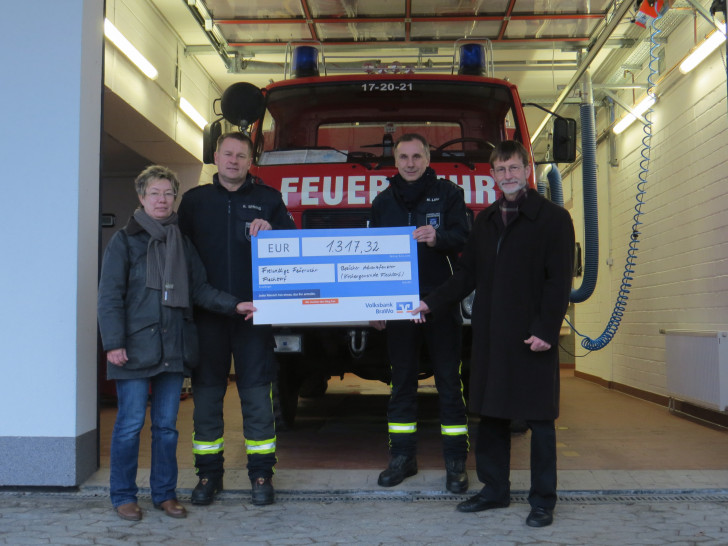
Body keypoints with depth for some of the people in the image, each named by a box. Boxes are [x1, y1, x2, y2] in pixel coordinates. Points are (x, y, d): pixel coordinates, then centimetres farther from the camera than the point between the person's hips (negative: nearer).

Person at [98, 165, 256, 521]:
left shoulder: (182, 244, 14)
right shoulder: (124, 241, 1)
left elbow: (200, 290, 11)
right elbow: (110, 296, -4)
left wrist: (234, 305, -4)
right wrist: (113, 342, -12)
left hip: (173, 349, 4)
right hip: (136, 348, -4)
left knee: (166, 425, 10)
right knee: (130, 424, 1)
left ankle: (165, 493, 21)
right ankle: (123, 496, 15)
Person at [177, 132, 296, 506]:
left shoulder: (268, 199, 10)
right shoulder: (194, 200, 12)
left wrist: (270, 233, -11)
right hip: (207, 313, 1)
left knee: (257, 394, 1)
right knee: (206, 394, 6)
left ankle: (260, 473, 12)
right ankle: (209, 473, 18)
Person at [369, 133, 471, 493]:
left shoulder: (448, 193, 5)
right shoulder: (383, 202, 14)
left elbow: (463, 237, -6)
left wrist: (438, 237, -28)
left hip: (441, 303, -3)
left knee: (449, 382, 0)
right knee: (402, 382, 8)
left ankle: (455, 463, 7)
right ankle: (402, 457, 18)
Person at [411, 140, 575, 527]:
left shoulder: (553, 218, -3)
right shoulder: (485, 221, 14)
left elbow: (559, 281, -8)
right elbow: (467, 275, 14)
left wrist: (545, 330, -15)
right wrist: (432, 303, 4)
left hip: (532, 337, -5)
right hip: (490, 336, 6)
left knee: (539, 418, 2)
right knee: (490, 413, 11)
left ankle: (543, 500, 13)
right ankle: (495, 489, 25)